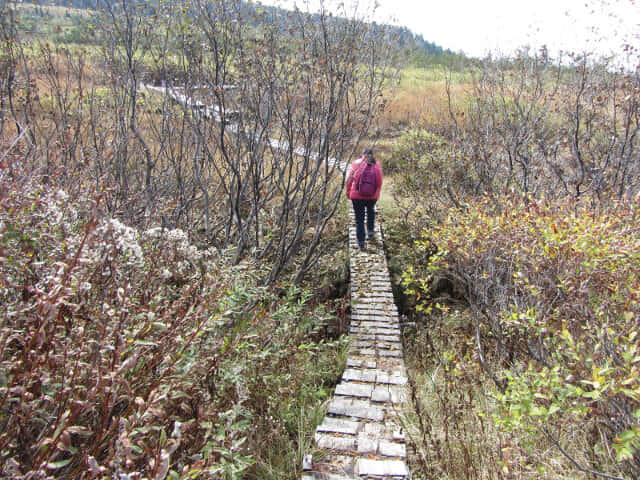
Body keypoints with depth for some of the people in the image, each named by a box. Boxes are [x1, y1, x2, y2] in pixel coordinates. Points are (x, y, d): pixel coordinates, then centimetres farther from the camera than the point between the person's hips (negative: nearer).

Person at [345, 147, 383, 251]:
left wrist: (348, 192, 9)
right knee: (371, 211, 32)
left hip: (357, 196, -1)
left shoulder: (356, 164, -4)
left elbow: (349, 180, -3)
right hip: (372, 196, 1)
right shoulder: (377, 165, -2)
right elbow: (380, 182, -1)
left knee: (359, 219, 6)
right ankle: (370, 231, 29)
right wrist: (377, 193, 12)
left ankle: (361, 243, 5)